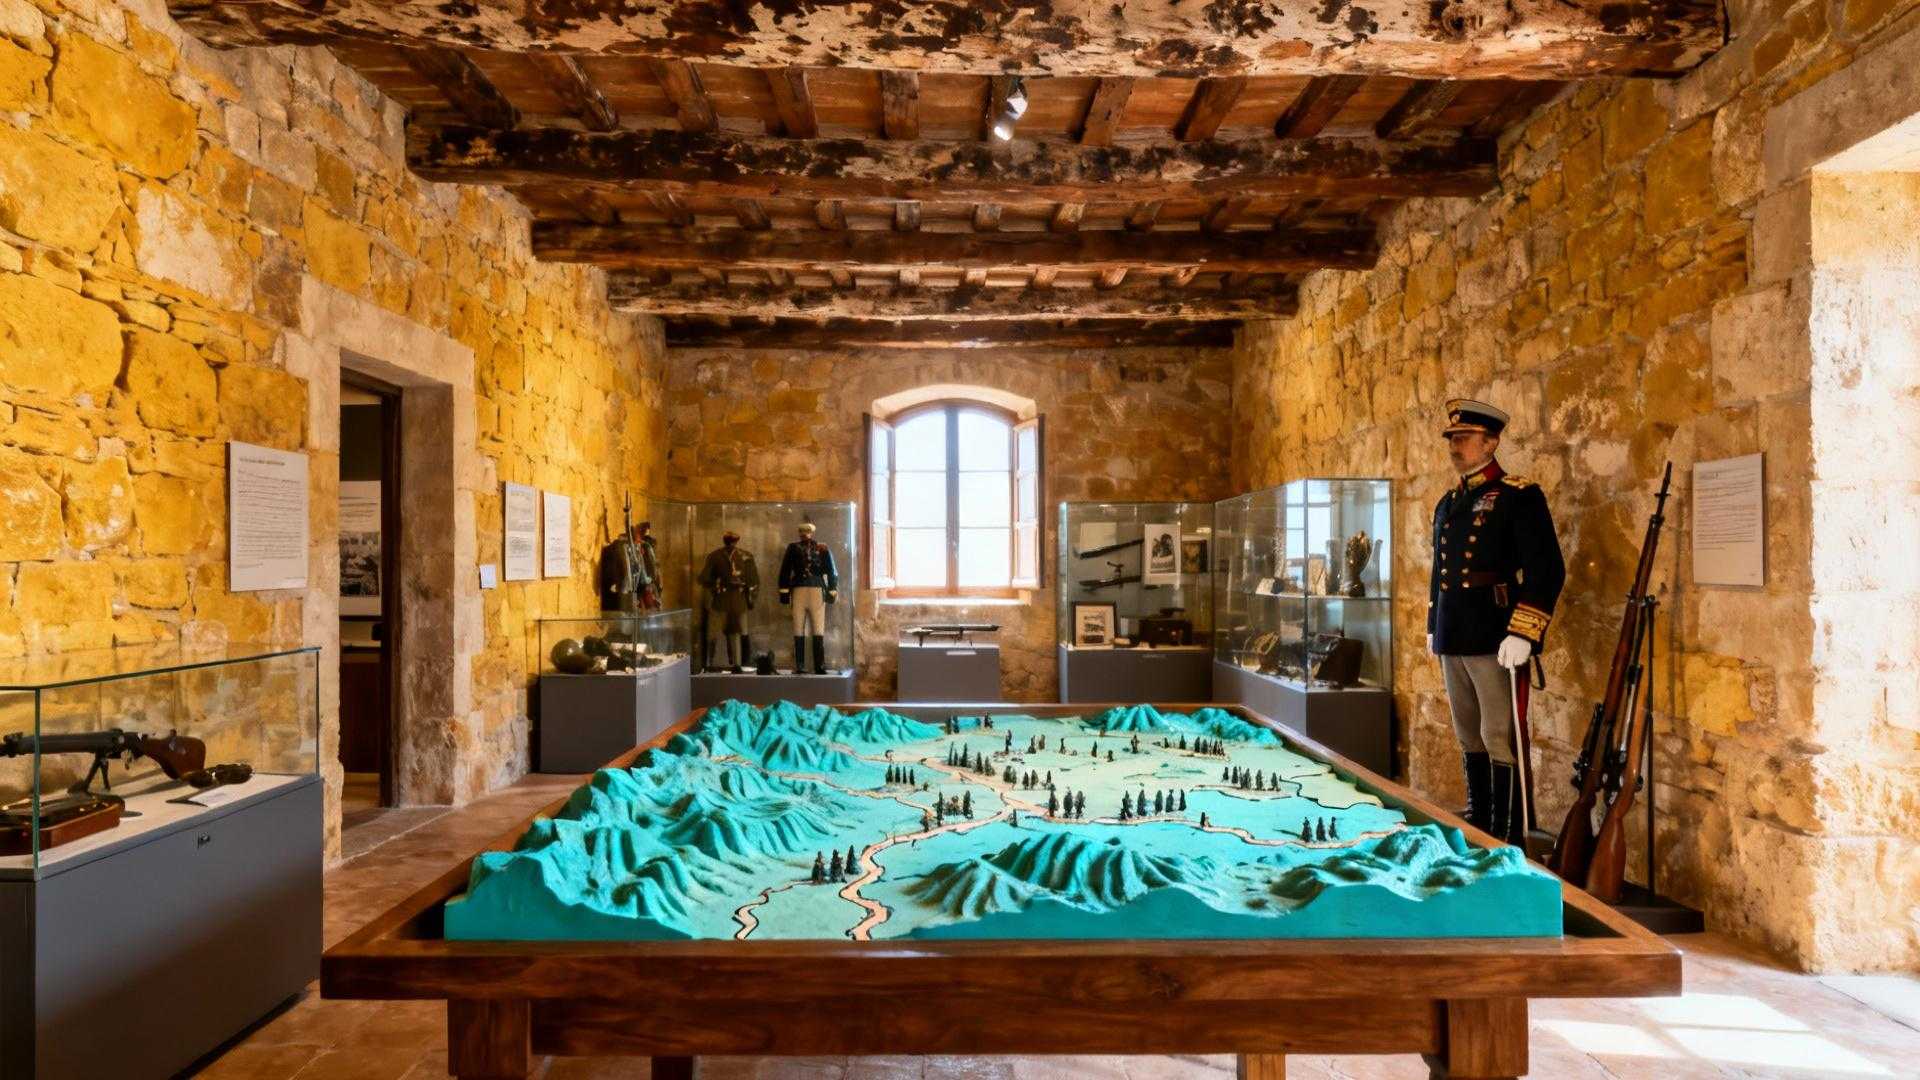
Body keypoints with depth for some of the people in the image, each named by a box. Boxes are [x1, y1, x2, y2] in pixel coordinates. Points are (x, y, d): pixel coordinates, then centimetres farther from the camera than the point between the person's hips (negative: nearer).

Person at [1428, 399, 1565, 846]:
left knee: (1500, 740, -3)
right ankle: (1477, 826, 28)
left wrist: (1522, 635, -19)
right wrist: (1433, 628, 23)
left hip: (1495, 642, -7)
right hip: (1453, 642, 7)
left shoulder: (1520, 496, -7)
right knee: (1470, 739, 16)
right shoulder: (1447, 503, 15)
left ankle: (1509, 840, 6)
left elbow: (1548, 570, -13)